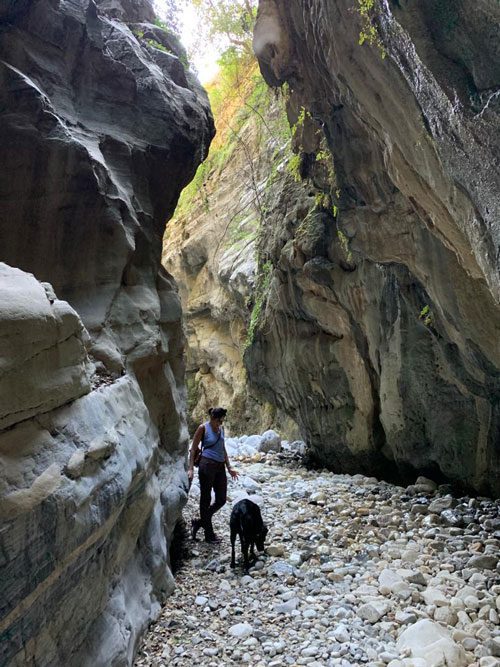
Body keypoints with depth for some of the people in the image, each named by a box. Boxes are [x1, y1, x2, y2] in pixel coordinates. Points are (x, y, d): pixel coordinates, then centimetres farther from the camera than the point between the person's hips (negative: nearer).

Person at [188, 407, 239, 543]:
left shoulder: (221, 428, 13)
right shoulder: (203, 428, -5)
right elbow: (193, 449, -4)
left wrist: (229, 468, 19)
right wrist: (190, 468, -10)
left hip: (220, 467, 7)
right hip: (207, 465, -7)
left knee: (221, 500, 7)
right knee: (206, 499, 4)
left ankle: (199, 522, 25)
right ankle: (209, 534, 15)